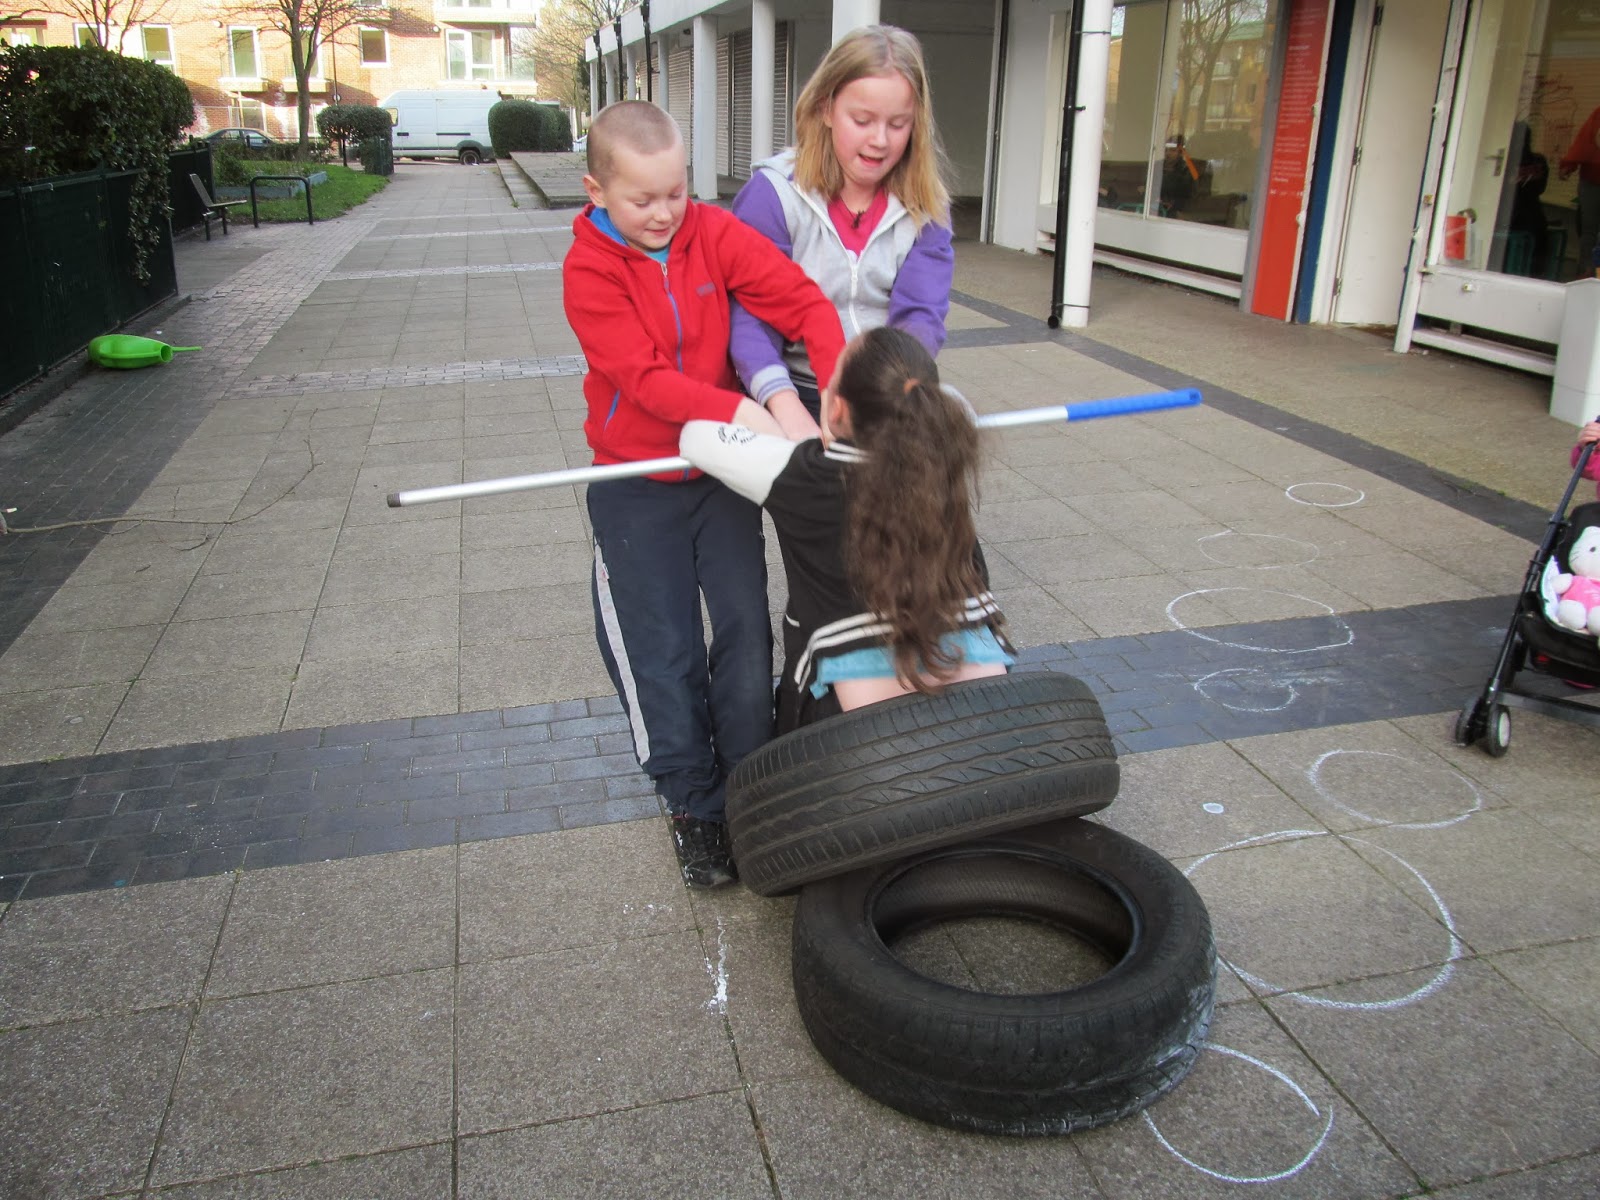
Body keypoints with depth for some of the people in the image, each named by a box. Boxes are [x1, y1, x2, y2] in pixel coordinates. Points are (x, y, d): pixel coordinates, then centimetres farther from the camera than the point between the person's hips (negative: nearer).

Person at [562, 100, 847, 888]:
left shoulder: (715, 234, -5)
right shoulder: (589, 268, -12)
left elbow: (804, 303, -12)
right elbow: (642, 376, -22)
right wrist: (736, 410, -35)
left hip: (725, 470, 3)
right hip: (636, 489, -2)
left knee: (747, 632, 5)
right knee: (662, 654, 4)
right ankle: (693, 806, 21)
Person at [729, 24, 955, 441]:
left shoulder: (926, 203, 4)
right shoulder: (774, 192, -6)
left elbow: (920, 315, -7)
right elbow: (749, 315, -15)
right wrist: (786, 407, -33)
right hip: (797, 395, -3)